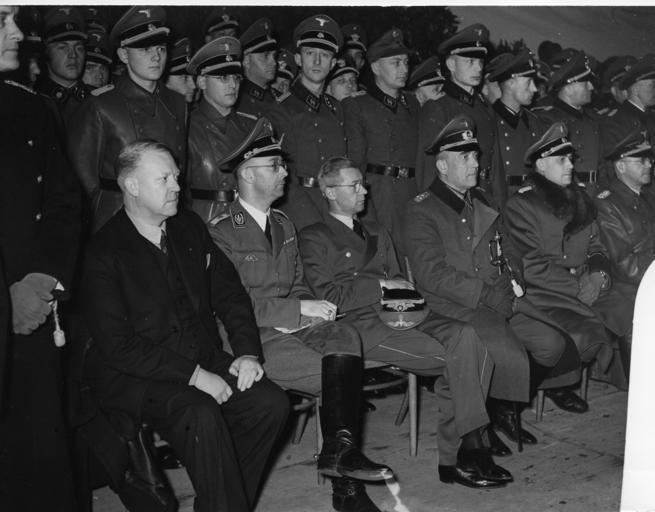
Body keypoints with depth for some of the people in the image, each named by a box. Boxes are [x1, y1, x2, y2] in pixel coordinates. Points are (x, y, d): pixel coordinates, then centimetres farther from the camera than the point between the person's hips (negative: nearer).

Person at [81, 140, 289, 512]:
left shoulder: (190, 228, 9)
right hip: (137, 376, -6)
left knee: (271, 403, -16)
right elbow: (117, 346, -16)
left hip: (206, 360, 6)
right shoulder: (104, 253, -11)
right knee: (202, 417, -33)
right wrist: (193, 375, -20)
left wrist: (248, 353, -4)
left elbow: (230, 294, 13)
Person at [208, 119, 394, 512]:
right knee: (341, 376, -23)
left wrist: (313, 308, -1)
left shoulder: (284, 226, 21)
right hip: (256, 338, -6)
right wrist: (298, 310, -15)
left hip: (296, 326, 6)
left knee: (346, 337, -26)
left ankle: (341, 450, -29)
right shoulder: (221, 233, -5)